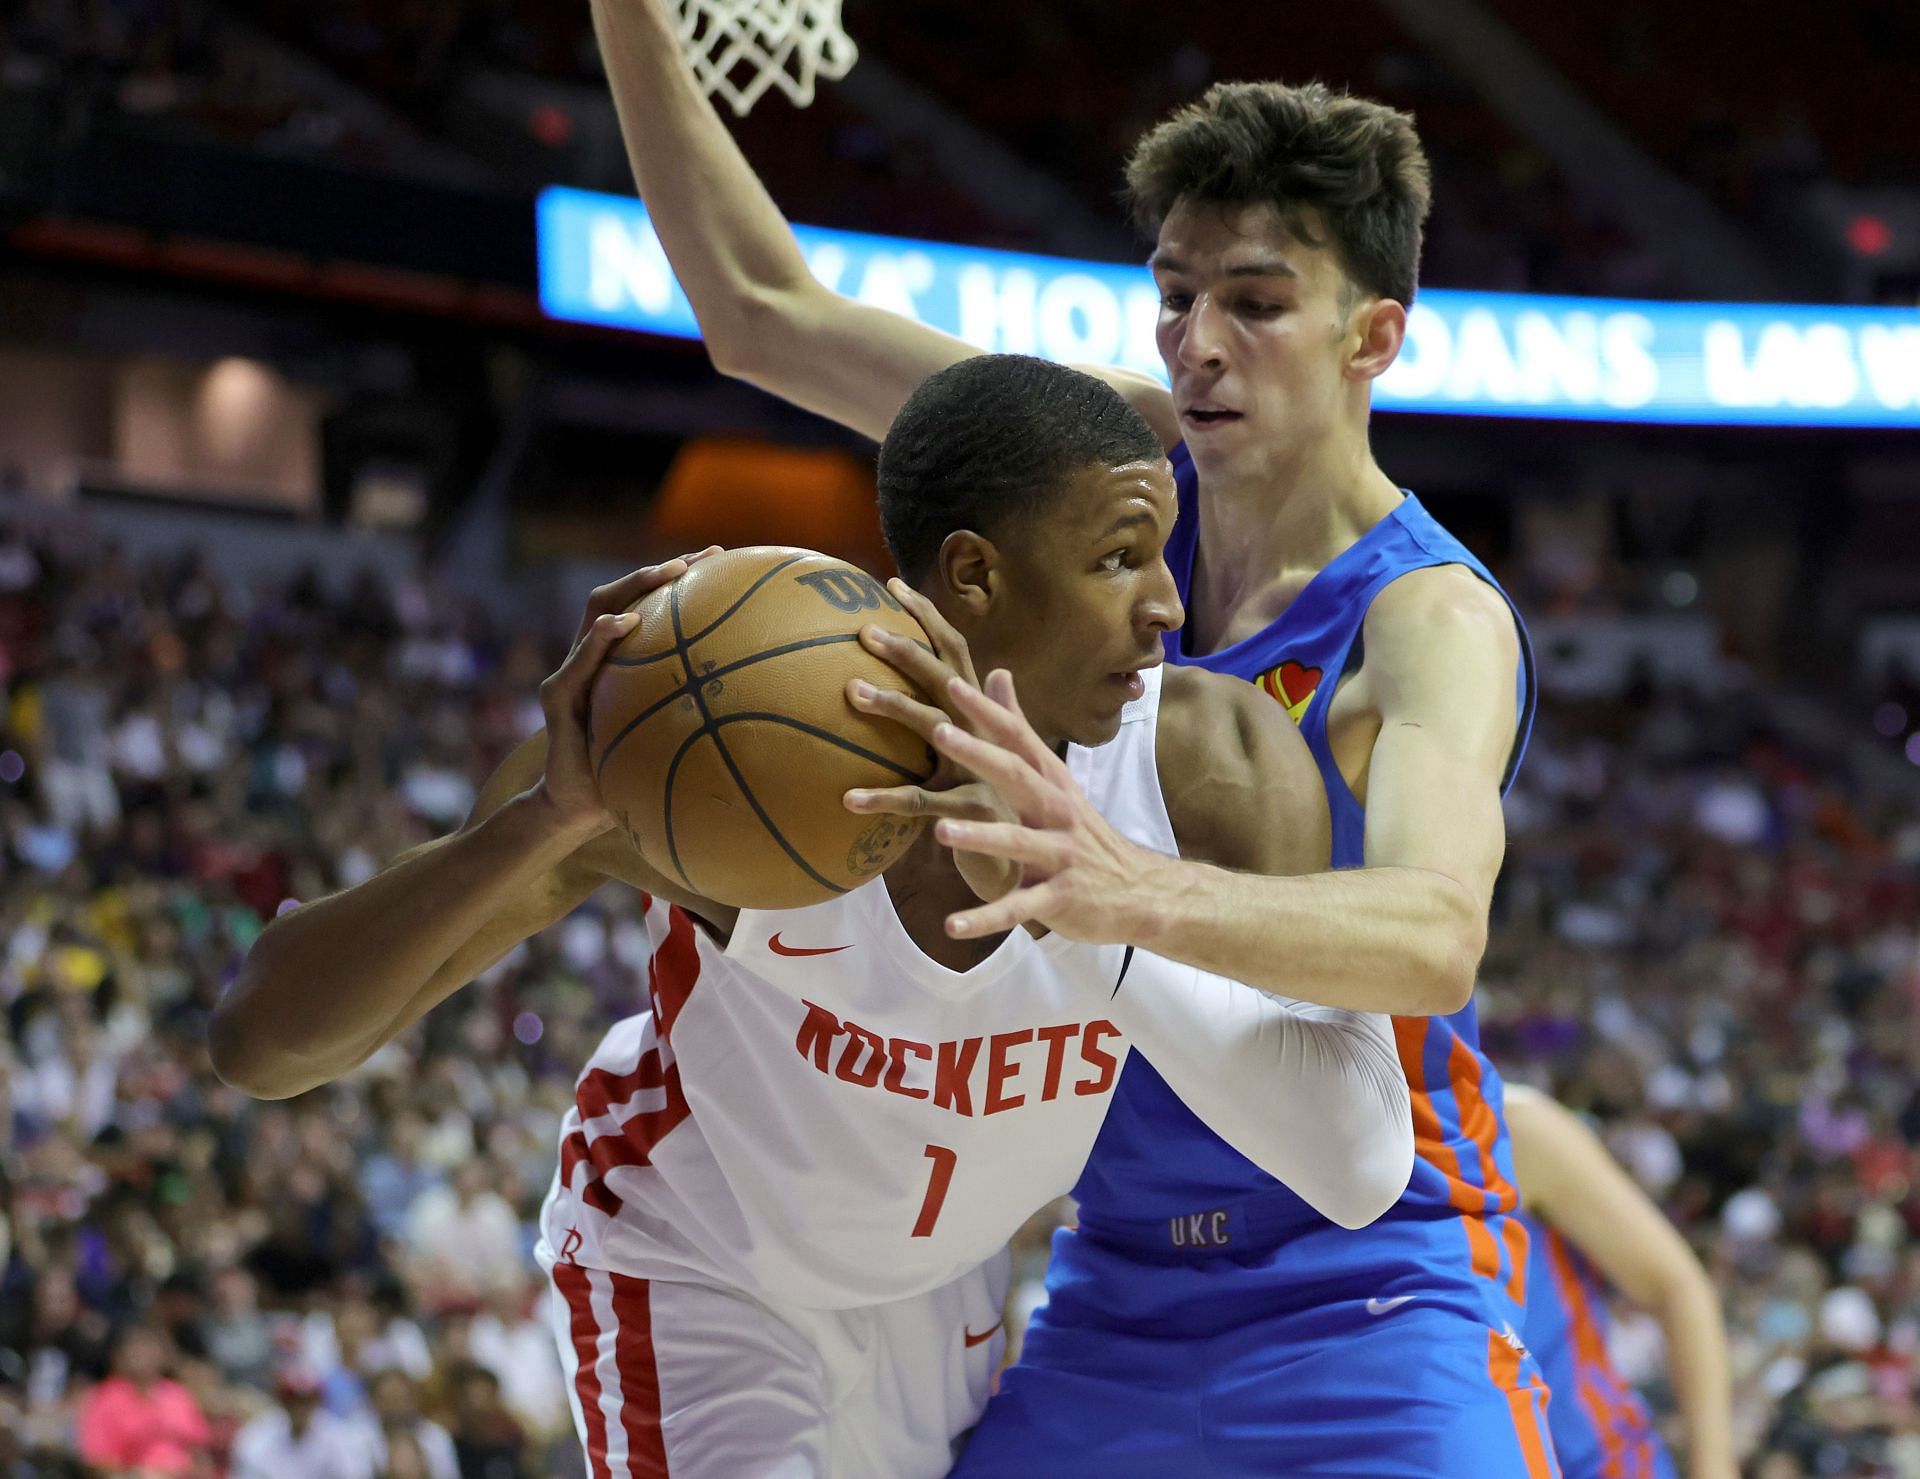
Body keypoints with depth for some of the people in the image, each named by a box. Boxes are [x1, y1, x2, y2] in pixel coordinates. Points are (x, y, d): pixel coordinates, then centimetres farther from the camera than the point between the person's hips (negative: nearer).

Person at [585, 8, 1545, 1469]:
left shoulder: (1432, 617, -19)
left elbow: (1434, 935, -40)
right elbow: (765, 311, 7)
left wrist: (1128, 889, -57)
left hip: (1366, 1302, -6)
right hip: (1117, 1283, 6)